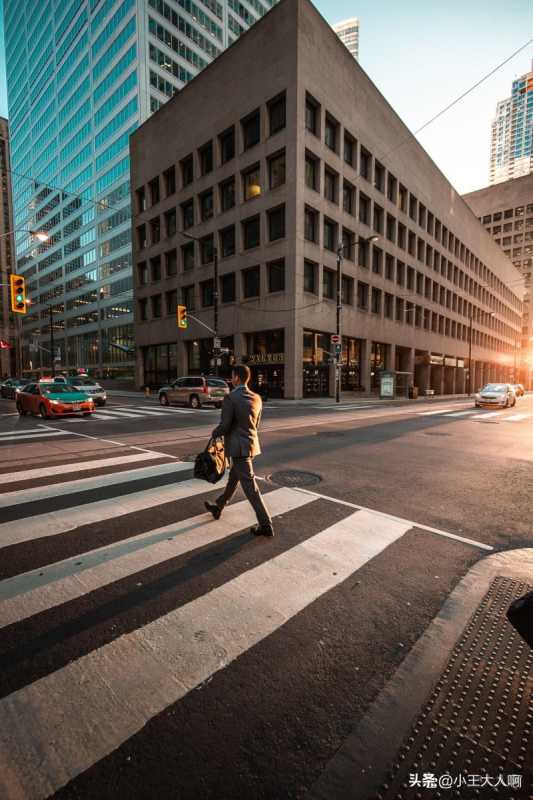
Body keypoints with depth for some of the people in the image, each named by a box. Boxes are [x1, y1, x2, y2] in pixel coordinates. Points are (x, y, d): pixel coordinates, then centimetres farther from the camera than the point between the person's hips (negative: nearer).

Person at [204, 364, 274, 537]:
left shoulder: (230, 398, -18)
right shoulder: (256, 398, 5)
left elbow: (224, 426, -18)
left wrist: (214, 433, 4)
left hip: (239, 448, -8)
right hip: (251, 444, 8)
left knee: (250, 487, -2)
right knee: (233, 478, 24)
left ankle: (265, 525, 3)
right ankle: (218, 507, 44)